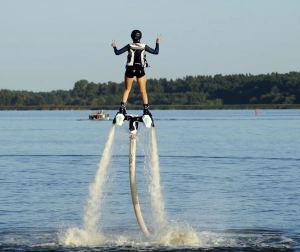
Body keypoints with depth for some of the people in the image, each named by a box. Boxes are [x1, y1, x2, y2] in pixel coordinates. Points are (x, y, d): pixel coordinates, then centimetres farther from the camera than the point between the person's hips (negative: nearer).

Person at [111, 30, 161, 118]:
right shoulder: (144, 47, -3)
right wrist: (157, 43, 20)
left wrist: (114, 47, 13)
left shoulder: (129, 46, -6)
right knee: (143, 91, 5)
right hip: (140, 70, 0)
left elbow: (117, 52, -6)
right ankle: (146, 109, -1)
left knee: (127, 90, 12)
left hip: (130, 69, 0)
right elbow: (156, 52, 5)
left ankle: (122, 108, 2)